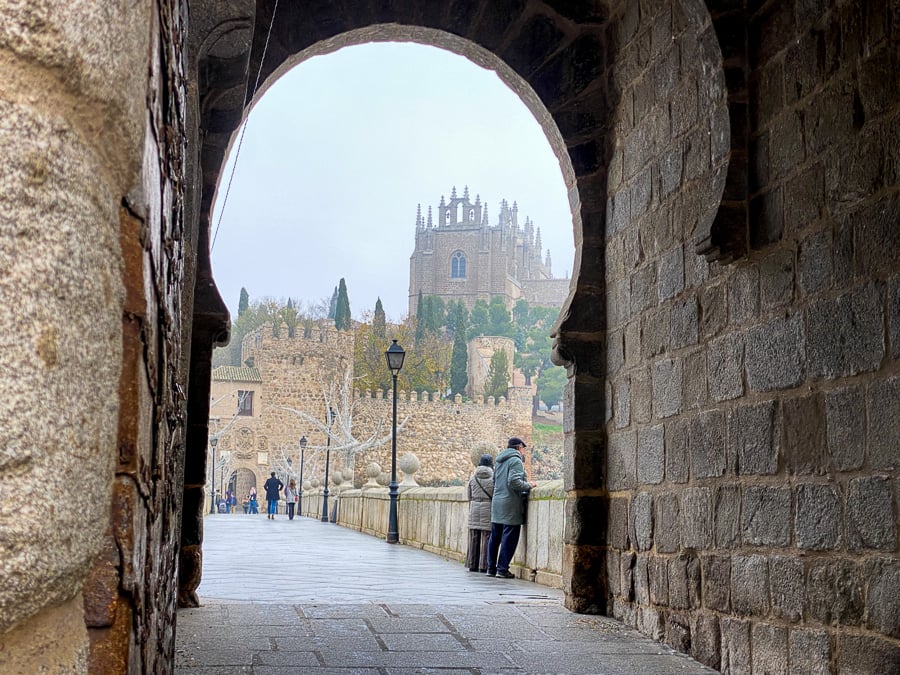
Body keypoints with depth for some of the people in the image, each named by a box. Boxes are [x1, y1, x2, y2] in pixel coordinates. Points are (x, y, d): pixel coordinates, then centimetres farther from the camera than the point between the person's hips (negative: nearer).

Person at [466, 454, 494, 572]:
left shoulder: (473, 477, 7)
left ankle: (473, 565, 9)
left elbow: (469, 495, 11)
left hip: (474, 508, 3)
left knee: (474, 538, 7)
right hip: (488, 508, -3)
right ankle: (483, 566, -3)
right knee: (486, 538, -1)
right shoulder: (494, 476, -4)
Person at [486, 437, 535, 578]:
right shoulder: (515, 460, -9)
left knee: (494, 537, 12)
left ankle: (491, 568, 17)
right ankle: (502, 569, -3)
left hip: (497, 503, 8)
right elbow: (514, 481, -21)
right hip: (510, 505, -8)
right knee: (509, 538, -3)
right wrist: (528, 486, -7)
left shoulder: (499, 461, 17)